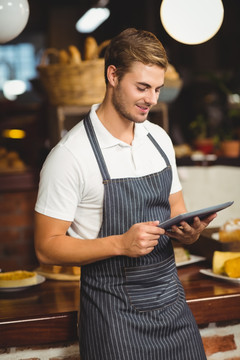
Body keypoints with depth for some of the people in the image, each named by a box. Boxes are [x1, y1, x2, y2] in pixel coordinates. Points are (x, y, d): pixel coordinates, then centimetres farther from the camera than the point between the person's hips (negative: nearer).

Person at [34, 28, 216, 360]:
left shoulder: (159, 139, 6)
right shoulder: (69, 155, -15)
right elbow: (47, 247, -13)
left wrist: (189, 231, -7)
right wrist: (121, 244, -25)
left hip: (171, 299, 6)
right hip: (114, 311, -6)